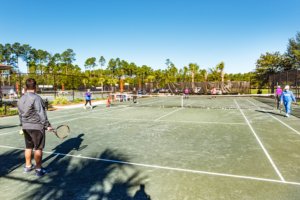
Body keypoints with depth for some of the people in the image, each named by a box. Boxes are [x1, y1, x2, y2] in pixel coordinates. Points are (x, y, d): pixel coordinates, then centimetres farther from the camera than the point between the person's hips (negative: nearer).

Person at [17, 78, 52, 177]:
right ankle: (38, 169, 8)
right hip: (36, 127, -7)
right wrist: (47, 125, -12)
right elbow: (41, 114, -19)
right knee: (38, 148, 2)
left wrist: (23, 125, 24)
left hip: (25, 127, 8)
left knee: (28, 147, 19)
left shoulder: (21, 99, 7)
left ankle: (28, 166, 31)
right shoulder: (36, 98, -18)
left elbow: (20, 114, 14)